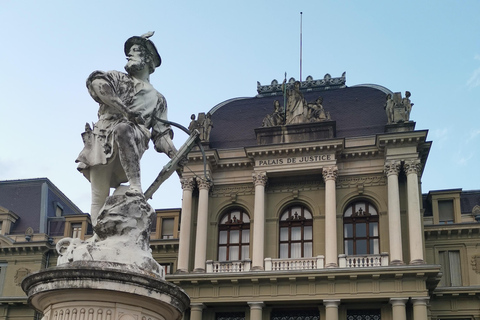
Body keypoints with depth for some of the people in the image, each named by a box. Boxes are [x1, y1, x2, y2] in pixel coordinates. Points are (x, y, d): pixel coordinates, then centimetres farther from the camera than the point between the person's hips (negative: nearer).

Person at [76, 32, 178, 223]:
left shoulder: (157, 99, 26)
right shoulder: (117, 78, 23)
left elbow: (161, 135, 19)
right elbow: (96, 82, -2)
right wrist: (124, 109, -13)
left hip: (131, 143, -1)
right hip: (103, 142, 1)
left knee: (122, 128, -38)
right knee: (99, 199, -10)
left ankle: (135, 184, -38)